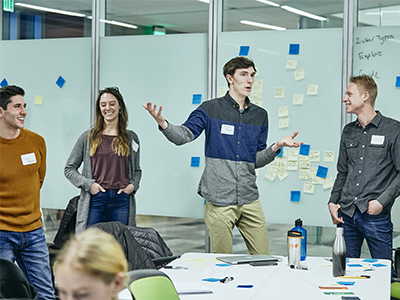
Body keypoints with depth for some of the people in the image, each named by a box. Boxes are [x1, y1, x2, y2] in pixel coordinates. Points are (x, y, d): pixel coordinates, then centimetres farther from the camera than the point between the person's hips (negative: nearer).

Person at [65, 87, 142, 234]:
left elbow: (137, 170, 21)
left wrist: (133, 185, 1)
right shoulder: (88, 137, 7)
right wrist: (88, 184, -6)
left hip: (122, 201, 1)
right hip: (95, 199, -1)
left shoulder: (131, 138, 12)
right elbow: (69, 169, 9)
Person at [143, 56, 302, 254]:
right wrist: (163, 124, -31)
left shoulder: (260, 115, 12)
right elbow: (184, 135, -12)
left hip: (249, 201, 4)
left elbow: (257, 161, 13)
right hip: (219, 201, -4)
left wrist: (276, 147, -5)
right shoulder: (211, 109, 1)